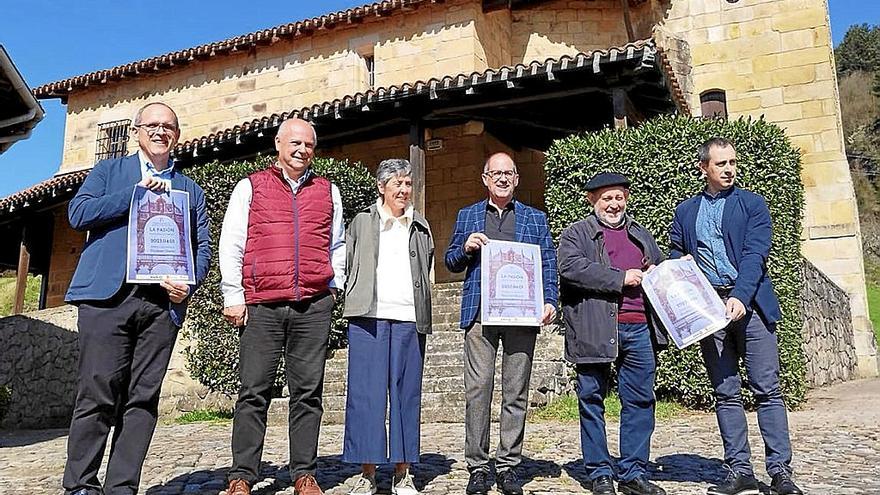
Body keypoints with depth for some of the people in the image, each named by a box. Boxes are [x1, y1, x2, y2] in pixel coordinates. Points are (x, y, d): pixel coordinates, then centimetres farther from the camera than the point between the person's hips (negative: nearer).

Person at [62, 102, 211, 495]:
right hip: (108, 296, -2)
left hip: (163, 302, 2)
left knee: (143, 400, 0)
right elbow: (78, 213, 1)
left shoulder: (191, 190, 22)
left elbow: (202, 247, 14)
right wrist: (136, 192, -4)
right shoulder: (108, 170, 18)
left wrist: (189, 283, -5)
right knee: (97, 396, -6)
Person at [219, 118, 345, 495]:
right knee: (254, 392, 0)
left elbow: (338, 244, 23)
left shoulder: (327, 191, 17)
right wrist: (233, 297, 0)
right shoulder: (251, 187, 11)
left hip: (314, 306, 2)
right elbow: (231, 245, 6)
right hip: (262, 305, -2)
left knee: (308, 392, 4)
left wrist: (334, 284, 11)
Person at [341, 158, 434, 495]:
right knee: (366, 393, -3)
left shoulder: (420, 227, 19)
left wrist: (421, 311, 12)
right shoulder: (361, 223, 13)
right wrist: (357, 301, 3)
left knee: (406, 394, 3)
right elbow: (347, 268, 12)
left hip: (409, 319, 2)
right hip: (368, 317, -2)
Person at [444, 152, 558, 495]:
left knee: (516, 393, 4)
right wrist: (466, 248, -5)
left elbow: (548, 265, 11)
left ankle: (508, 466, 15)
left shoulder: (536, 218, 16)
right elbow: (451, 263, 17)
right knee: (477, 389, -3)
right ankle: (478, 467, 8)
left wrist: (550, 302, -4)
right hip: (480, 313, 0)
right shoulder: (467, 216, 17)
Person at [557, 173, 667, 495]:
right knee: (592, 402, 3)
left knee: (640, 401, 7)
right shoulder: (576, 234, 5)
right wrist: (620, 279, -14)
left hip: (639, 329, 5)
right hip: (595, 331, -4)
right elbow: (570, 267, -14)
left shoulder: (641, 235, 22)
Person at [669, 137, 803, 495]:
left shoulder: (752, 204, 7)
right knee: (726, 395, 6)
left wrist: (740, 298, -20)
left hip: (748, 304, -2)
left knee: (767, 390, -2)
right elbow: (675, 262, 14)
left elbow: (755, 255, -6)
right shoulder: (684, 212, 14)